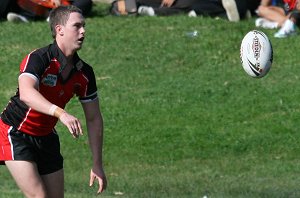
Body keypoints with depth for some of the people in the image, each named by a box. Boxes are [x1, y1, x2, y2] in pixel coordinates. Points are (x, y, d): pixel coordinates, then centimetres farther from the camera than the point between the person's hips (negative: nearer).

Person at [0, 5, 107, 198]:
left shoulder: (84, 73, -4)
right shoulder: (38, 59, -24)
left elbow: (94, 119, 3)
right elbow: (26, 93, -43)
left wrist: (97, 164, -2)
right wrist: (61, 113, -58)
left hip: (46, 138, 7)